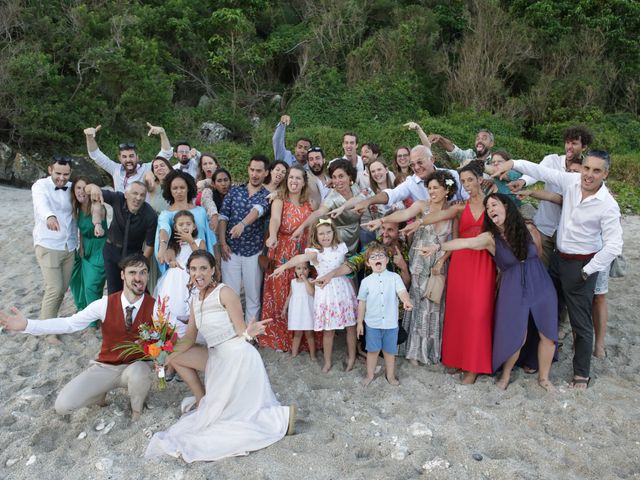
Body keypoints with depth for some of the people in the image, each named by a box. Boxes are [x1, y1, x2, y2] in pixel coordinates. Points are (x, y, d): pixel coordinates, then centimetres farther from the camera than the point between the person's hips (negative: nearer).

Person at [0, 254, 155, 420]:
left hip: (136, 366, -1)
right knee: (63, 405, -15)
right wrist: (27, 325, -23)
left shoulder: (154, 306, -16)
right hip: (106, 367, 2)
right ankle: (100, 392, 17)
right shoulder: (105, 304, -13)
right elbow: (69, 323, -12)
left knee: (137, 375, -39)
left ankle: (136, 408, -3)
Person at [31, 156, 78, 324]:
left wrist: (75, 241, 6)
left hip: (69, 247, 5)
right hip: (48, 246, -5)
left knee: (62, 289, 11)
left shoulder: (71, 187, 6)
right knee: (54, 289, -9)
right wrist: (49, 216, -55)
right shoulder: (40, 186, -10)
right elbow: (42, 203, -33)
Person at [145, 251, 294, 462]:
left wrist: (249, 333, -40)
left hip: (237, 356, -8)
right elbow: (189, 340, 11)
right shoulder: (195, 301, 8)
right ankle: (203, 400, 23)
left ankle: (282, 416, 2)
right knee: (176, 358, 14)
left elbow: (241, 331, -17)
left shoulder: (224, 293, -16)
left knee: (227, 411, -4)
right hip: (217, 357, 8)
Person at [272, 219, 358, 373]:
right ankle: (327, 362, 22)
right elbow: (301, 258, -30)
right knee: (328, 330, 4)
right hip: (326, 292, -3)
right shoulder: (315, 251, -10)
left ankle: (351, 357, 28)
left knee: (351, 326, 8)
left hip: (343, 289, 3)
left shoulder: (341, 247, 1)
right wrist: (284, 266, -46)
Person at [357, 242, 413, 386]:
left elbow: (402, 292, -17)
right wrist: (360, 322, 4)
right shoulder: (366, 281, -3)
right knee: (372, 350, 11)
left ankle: (390, 375, 33)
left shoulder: (394, 277, -4)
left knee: (389, 351, 14)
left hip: (391, 323, 0)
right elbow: (362, 303, 3)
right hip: (372, 323, 0)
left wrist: (407, 301, -40)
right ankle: (370, 375, 30)